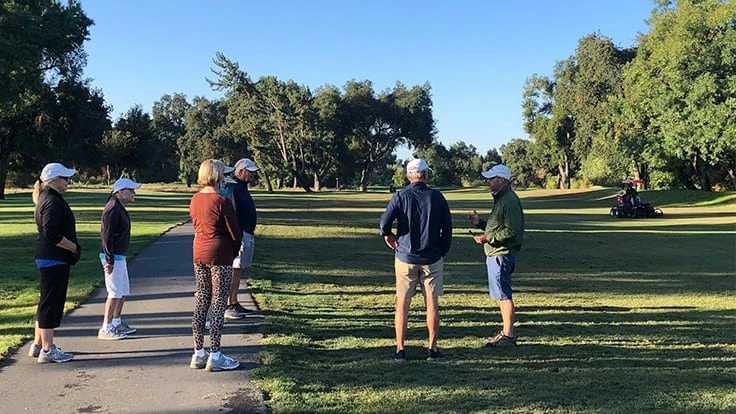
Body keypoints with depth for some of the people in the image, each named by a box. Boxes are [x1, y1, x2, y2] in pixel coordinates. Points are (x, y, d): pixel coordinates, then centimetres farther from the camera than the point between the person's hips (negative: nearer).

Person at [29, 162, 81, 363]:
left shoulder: (47, 198, 16)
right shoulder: (52, 201, -17)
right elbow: (52, 234, -26)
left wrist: (72, 248, 13)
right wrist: (74, 247, -15)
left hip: (47, 259, 11)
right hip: (54, 260, -11)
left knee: (48, 302, 18)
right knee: (51, 303, -4)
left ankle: (38, 345, 27)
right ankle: (48, 350, 4)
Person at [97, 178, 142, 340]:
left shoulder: (120, 208, 15)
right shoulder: (113, 208, -17)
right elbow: (106, 235, -21)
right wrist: (109, 260, -23)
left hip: (120, 256, 11)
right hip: (113, 257, -11)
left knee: (124, 290, 17)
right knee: (115, 293, -8)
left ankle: (116, 323, 28)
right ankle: (106, 329, -2)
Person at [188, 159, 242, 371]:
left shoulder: (195, 199, 6)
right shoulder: (222, 202, -16)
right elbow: (235, 233, -13)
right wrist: (234, 250, 7)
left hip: (199, 254, 7)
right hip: (220, 256, -7)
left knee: (201, 302, 12)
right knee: (218, 304, 0)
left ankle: (198, 353, 19)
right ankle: (215, 356, 5)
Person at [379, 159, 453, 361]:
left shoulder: (400, 196, -5)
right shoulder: (437, 197, -1)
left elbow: (385, 222, -14)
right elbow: (447, 228, 0)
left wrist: (387, 235, 7)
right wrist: (442, 251, 11)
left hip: (405, 258, -1)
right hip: (432, 259, 1)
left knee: (402, 304, 7)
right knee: (432, 304, 8)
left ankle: (400, 349, 10)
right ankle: (432, 349, 12)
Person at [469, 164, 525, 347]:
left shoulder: (510, 200, -16)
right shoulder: (500, 198, 17)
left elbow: (511, 231, -22)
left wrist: (488, 238, -20)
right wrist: (479, 223, 12)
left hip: (501, 254, -11)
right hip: (495, 253, 11)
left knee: (504, 295, -5)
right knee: (502, 295, 16)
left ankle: (508, 336, 2)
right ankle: (506, 331, 25)